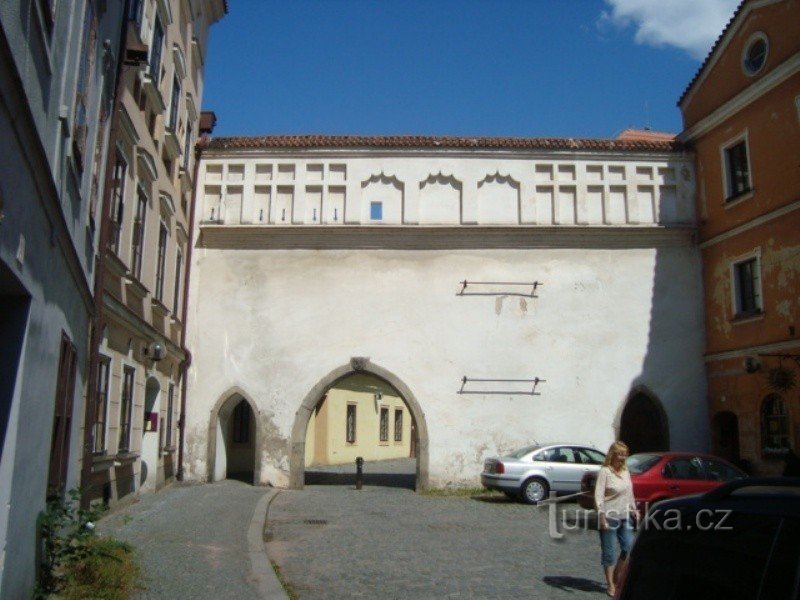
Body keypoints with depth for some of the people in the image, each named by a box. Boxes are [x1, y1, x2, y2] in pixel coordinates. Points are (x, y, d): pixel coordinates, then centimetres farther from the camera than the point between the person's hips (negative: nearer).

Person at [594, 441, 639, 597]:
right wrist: (602, 515, -22)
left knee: (629, 547, 6)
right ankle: (610, 585, 12)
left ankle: (617, 577, 23)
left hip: (624, 517, 7)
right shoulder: (605, 472, -12)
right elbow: (598, 495, -16)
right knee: (609, 551, 1)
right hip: (609, 517, -7)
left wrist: (634, 509, 17)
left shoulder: (626, 471, 10)